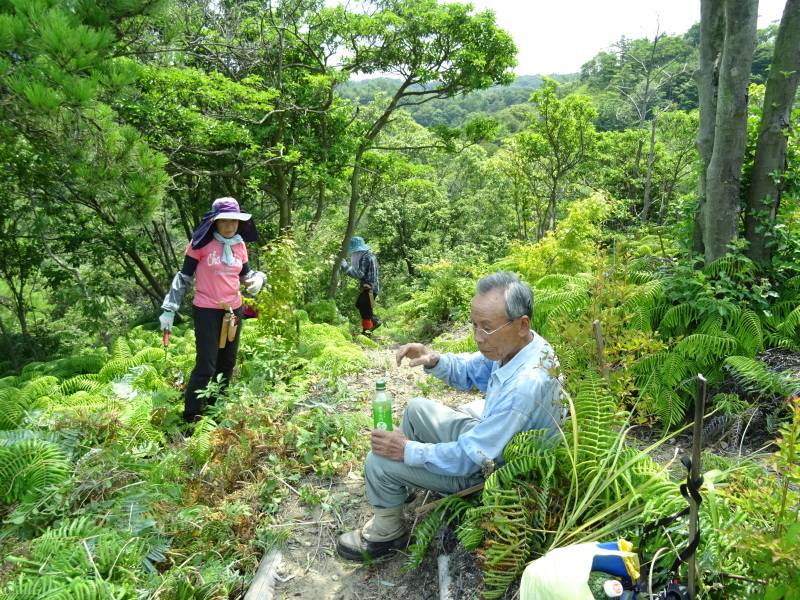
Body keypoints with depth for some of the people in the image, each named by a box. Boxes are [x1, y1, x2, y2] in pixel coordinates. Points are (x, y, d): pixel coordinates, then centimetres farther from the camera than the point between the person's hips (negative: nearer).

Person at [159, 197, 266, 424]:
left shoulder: (239, 245, 4)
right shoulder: (201, 243, -11)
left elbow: (245, 274, 15)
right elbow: (184, 277, -6)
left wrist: (257, 278, -9)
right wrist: (169, 309, -9)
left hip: (233, 310, 6)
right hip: (207, 311, -6)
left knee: (227, 364, 15)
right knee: (206, 366, -8)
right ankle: (191, 418, 7)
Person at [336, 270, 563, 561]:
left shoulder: (525, 385, -38)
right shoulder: (512, 343, -12)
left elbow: (471, 457, -30)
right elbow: (468, 371, 5)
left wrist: (408, 450, -22)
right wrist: (434, 360, -16)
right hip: (485, 433, 9)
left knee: (379, 462, -8)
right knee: (417, 408, 20)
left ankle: (388, 533, 19)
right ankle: (400, 487, 35)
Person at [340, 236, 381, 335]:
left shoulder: (366, 258, -20)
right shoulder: (366, 256, 12)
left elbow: (359, 274, -28)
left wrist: (345, 267, -29)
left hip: (370, 289, -11)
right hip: (366, 288, 11)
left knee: (365, 309, -2)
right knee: (359, 305, 21)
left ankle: (367, 332, 10)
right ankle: (376, 322, 28)